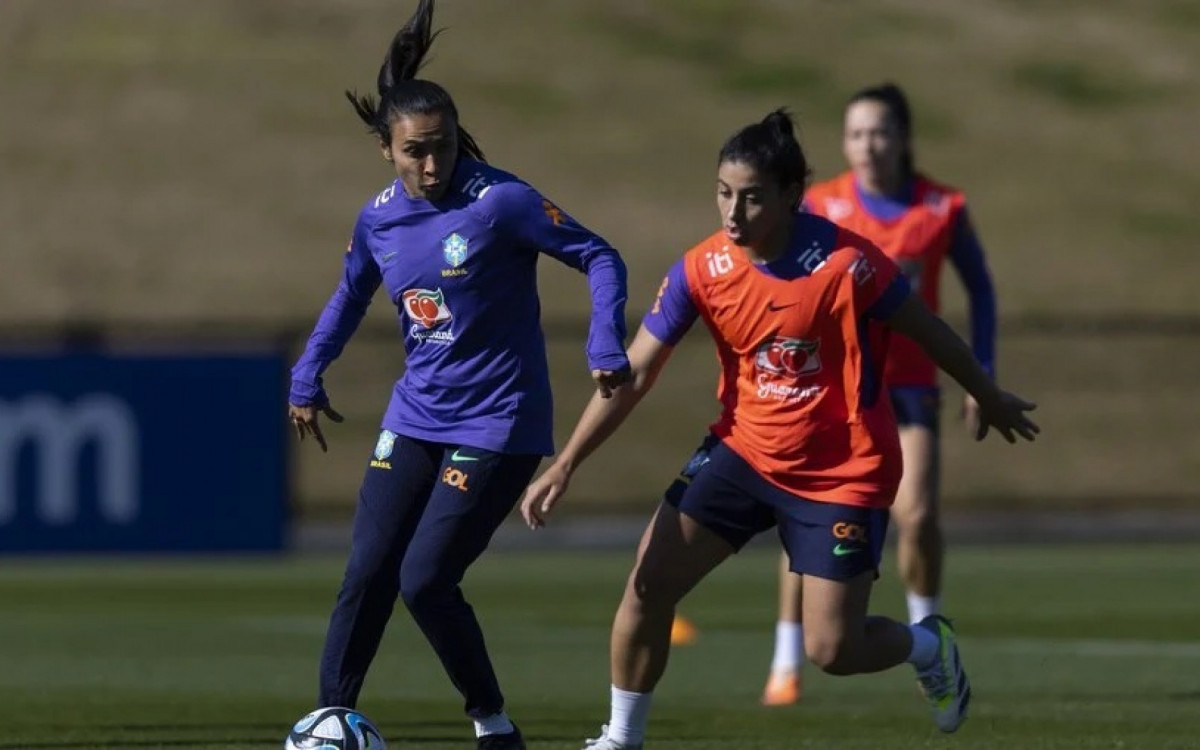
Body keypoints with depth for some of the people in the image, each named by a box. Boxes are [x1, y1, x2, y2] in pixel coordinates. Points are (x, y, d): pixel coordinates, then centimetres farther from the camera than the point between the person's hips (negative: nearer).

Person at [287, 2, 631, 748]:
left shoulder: (501, 203, -15)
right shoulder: (379, 219, 3)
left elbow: (599, 258, -13)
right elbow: (351, 297, 22)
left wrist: (606, 345, -25)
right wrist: (309, 378, 20)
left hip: (496, 426, -6)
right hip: (414, 420, 6)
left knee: (425, 580, -12)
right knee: (367, 575, -1)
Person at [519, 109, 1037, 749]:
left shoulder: (845, 263, -22)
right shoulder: (701, 271, -11)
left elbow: (927, 331, -6)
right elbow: (633, 374, -6)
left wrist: (990, 400, 8)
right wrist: (565, 465, -11)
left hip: (843, 472, -4)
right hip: (744, 450, 4)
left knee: (831, 650, -4)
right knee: (648, 587, -8)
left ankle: (927, 645, 30)